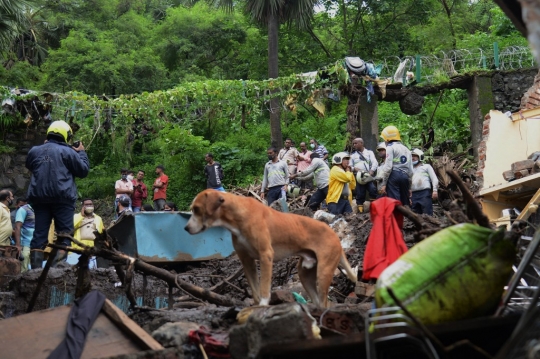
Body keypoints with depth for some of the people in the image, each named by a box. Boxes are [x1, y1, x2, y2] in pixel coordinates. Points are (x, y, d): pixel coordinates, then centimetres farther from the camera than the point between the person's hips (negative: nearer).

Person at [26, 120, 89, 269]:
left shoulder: (35, 151, 11)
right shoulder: (68, 151, -3)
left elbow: (29, 167, 32)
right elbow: (83, 171, 3)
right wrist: (81, 153, 17)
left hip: (39, 197, 4)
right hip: (63, 198, -4)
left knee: (40, 233, 6)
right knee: (64, 233, 0)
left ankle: (36, 268, -2)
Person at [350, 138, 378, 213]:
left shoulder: (369, 152, 15)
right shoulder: (352, 155, 21)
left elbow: (374, 162, 1)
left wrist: (371, 171, -18)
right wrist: (354, 168, -10)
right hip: (358, 177, 2)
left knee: (373, 189, -22)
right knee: (360, 194, -2)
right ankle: (360, 211, 3)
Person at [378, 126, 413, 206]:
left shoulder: (390, 147, 1)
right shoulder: (406, 149, 22)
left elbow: (388, 167, -10)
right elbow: (410, 170, 19)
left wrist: (384, 183, -8)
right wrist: (409, 185, 23)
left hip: (394, 176, -7)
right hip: (405, 176, 7)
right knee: (405, 203, 9)